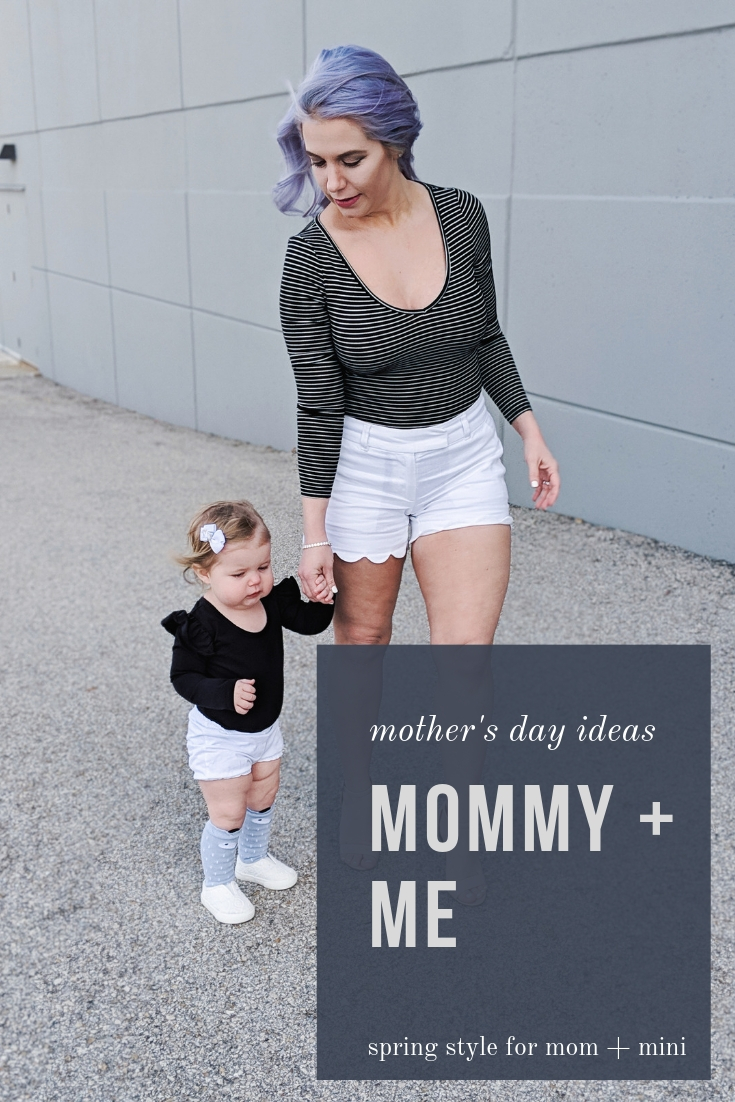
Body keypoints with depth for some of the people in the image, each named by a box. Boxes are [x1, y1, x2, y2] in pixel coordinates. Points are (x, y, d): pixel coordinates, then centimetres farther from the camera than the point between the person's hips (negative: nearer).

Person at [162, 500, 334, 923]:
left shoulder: (273, 601, -10)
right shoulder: (200, 625, -27)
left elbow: (309, 621, 2)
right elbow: (183, 677, -20)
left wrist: (326, 595, -17)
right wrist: (226, 693, -35)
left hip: (265, 729, 6)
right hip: (219, 737, -6)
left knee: (263, 800, 24)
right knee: (228, 815, 5)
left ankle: (254, 859, 50)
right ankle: (218, 885, 29)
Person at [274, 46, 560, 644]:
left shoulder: (462, 216, -7)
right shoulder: (310, 259, -14)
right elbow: (319, 405, -11)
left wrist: (530, 431, 3)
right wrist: (316, 534, -10)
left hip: (464, 458, 2)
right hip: (364, 463, -1)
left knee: (465, 653, -4)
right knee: (362, 634, 13)